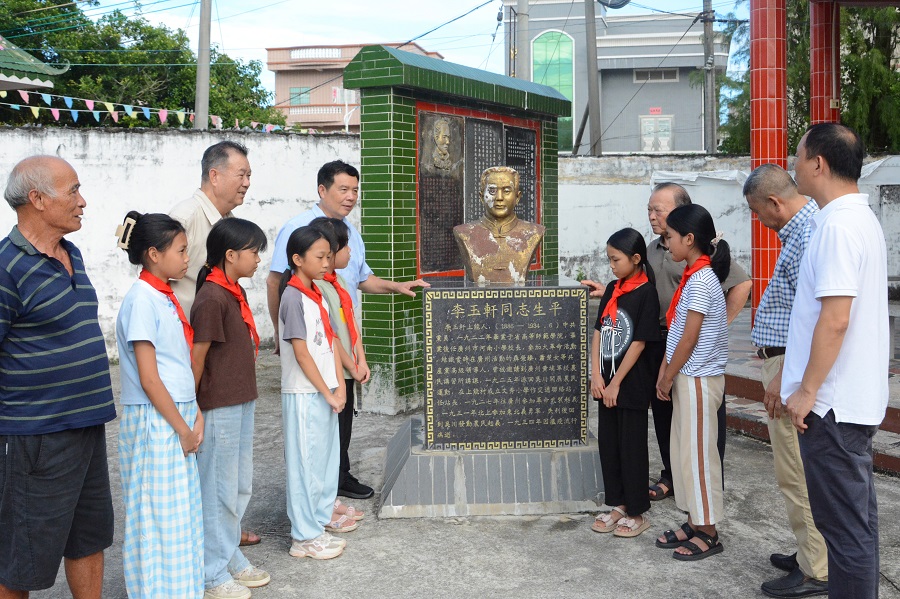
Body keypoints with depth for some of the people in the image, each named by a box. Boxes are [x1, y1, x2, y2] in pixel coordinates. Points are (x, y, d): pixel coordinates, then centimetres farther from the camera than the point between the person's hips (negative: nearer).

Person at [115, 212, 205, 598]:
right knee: (159, 519, 3)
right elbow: (148, 379, -18)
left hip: (178, 420, 8)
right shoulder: (142, 300, -15)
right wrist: (182, 428, -13)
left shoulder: (166, 298, 11)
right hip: (154, 423, -8)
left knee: (183, 515, 16)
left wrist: (195, 418, 7)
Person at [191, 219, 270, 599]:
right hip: (219, 409, -9)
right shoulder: (211, 298, -18)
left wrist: (247, 397, 16)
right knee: (219, 492, 4)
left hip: (242, 404, 9)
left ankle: (231, 560, 33)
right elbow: (197, 357, -17)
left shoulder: (236, 293, 11)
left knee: (241, 487, 18)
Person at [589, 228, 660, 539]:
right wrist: (596, 374, -2)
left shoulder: (645, 293, -12)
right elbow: (598, 332, 7)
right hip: (607, 382, 7)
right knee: (608, 443, 12)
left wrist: (616, 383, -13)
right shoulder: (612, 289, 8)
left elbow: (639, 343, -15)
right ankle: (618, 504, 26)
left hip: (632, 384, -7)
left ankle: (637, 512, 17)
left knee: (632, 447, 3)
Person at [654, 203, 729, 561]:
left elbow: (689, 338, -18)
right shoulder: (694, 277, 11)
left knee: (697, 452, 0)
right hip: (686, 377, 9)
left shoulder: (701, 280, -18)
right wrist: (664, 372, 10)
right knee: (684, 451, 14)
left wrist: (667, 378, -9)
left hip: (699, 379, -9)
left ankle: (708, 534, 12)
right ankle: (695, 523, 26)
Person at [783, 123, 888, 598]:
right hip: (858, 398, 10)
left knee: (844, 524, 0)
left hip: (833, 403, -10)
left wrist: (807, 390, -17)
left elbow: (835, 318, -24)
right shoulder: (862, 218, 13)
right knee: (856, 515, 19)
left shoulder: (838, 225, -19)